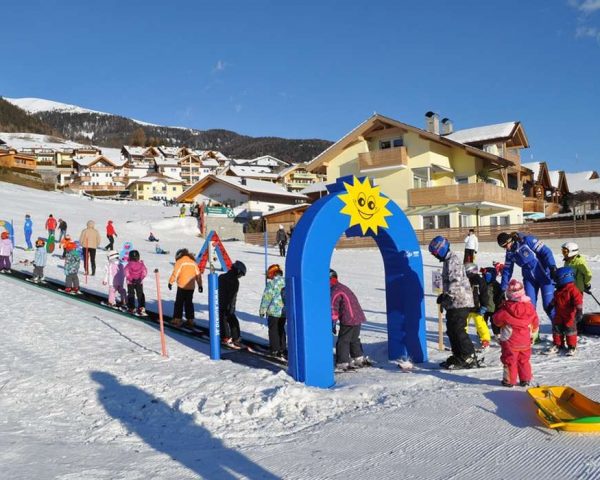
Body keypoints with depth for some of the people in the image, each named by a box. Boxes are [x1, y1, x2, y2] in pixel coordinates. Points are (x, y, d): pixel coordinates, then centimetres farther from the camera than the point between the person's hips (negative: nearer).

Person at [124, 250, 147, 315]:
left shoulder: (129, 264, -7)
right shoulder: (141, 264, -3)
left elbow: (126, 272, -16)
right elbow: (144, 272, -10)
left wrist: (130, 278, -11)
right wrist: (141, 278, -6)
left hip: (130, 282, -1)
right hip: (139, 282, 1)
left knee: (131, 295, 12)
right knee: (140, 295, 7)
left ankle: (131, 308, 13)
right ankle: (141, 308, -2)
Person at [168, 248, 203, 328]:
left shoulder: (180, 261, -2)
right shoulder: (193, 262, 12)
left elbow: (175, 273, -9)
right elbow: (198, 274, 14)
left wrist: (170, 282, -2)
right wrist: (200, 285, 19)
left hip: (182, 286, -4)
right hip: (191, 287, 4)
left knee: (179, 303, 4)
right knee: (189, 303, 11)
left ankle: (177, 319, 2)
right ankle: (190, 320, 10)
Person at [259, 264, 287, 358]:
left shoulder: (271, 283, -14)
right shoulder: (286, 282, 4)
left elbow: (266, 297, -12)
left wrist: (262, 309, -3)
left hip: (274, 311, -6)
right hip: (284, 311, 6)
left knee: (273, 329, 7)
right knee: (281, 329, 17)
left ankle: (274, 349, 9)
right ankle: (282, 349, 20)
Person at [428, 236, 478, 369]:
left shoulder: (452, 260, -14)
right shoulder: (448, 261, 18)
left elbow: (456, 282, -23)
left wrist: (447, 295, -23)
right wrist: (444, 298, 22)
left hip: (460, 302, -10)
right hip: (454, 303, 10)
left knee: (458, 330, -8)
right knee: (451, 329, 13)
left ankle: (469, 358, 0)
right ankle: (458, 356, 22)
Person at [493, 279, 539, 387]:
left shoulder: (505, 309, -18)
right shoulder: (529, 307, -3)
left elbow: (497, 320, -7)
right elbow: (535, 323, 7)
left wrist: (499, 310, 11)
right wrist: (532, 335, 20)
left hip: (510, 342, -4)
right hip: (525, 341, 4)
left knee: (509, 361, 6)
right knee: (524, 360, 16)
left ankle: (509, 380, 11)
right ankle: (525, 379, 21)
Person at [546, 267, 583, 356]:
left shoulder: (573, 289, -17)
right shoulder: (558, 291, 8)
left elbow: (578, 301, -23)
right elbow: (555, 300, 23)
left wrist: (579, 311, -28)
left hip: (569, 316, -8)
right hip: (559, 315, 8)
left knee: (570, 329, 2)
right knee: (556, 328, 10)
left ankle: (571, 347, 13)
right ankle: (557, 345, 22)